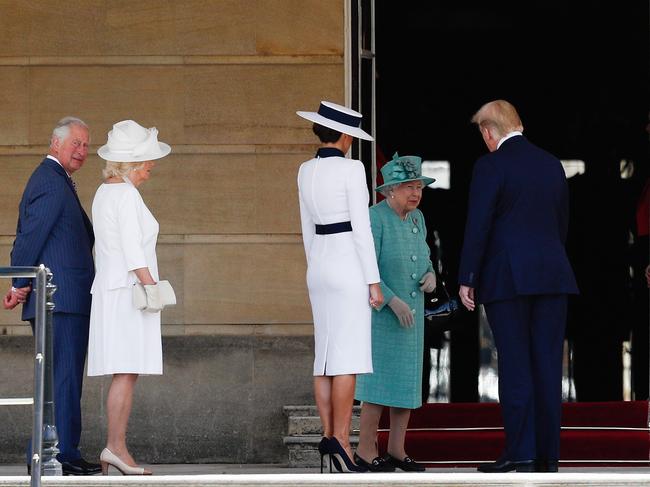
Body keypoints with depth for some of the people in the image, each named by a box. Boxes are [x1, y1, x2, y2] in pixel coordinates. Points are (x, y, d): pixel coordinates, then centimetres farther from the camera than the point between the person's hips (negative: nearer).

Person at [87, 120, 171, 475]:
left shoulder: (104, 192, 18)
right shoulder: (126, 195, -11)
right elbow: (132, 248, -18)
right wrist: (151, 285, -19)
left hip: (110, 290, 9)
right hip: (128, 290, -9)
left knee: (124, 374, 6)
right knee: (127, 372, -12)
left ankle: (114, 450, 2)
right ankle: (116, 447, -16)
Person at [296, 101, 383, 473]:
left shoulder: (306, 171, 10)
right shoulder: (351, 169, -11)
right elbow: (361, 227, -13)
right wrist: (374, 281, -11)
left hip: (319, 266, 7)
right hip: (349, 264, -7)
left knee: (326, 356, 7)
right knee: (349, 357, -9)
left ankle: (330, 436, 4)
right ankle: (341, 439, -15)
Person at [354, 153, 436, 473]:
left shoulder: (415, 218, 5)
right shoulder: (375, 218, -17)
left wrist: (430, 276, -5)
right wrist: (393, 301, -26)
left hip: (410, 314, 7)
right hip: (378, 313, -7)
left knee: (408, 382, 7)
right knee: (381, 383, -8)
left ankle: (396, 450, 14)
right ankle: (365, 450, 1)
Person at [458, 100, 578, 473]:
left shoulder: (491, 166, -6)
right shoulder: (552, 164, 12)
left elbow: (478, 226, -10)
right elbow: (562, 223, 16)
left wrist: (466, 280, -5)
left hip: (507, 276, -5)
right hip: (552, 275, 5)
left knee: (515, 365, -3)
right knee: (548, 364, 5)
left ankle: (521, 452, -6)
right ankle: (548, 454, 7)